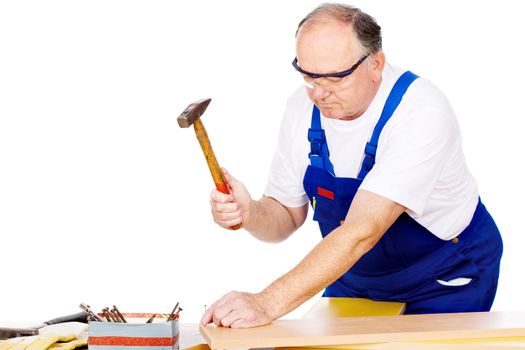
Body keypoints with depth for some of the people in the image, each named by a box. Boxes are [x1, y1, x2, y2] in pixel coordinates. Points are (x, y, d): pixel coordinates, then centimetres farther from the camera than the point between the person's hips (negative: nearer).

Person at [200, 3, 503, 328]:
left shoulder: (423, 113, -32)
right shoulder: (304, 107, -13)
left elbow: (362, 232, -40)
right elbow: (287, 216, -4)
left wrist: (267, 304, -47)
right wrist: (251, 213, -28)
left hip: (445, 278, -4)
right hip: (356, 277, 5)